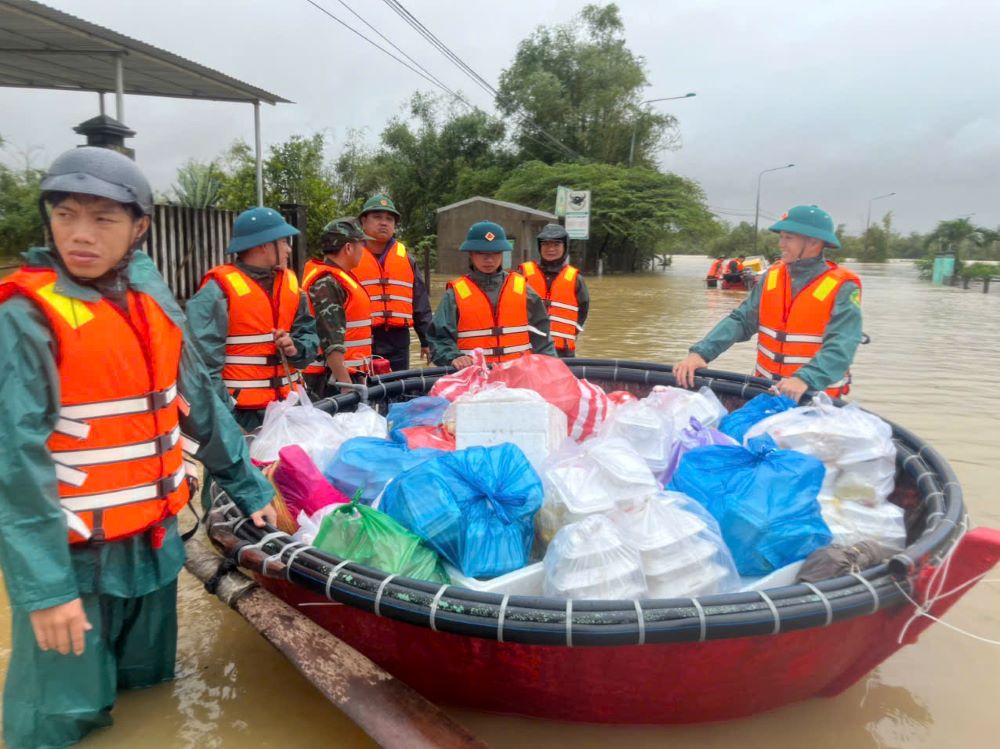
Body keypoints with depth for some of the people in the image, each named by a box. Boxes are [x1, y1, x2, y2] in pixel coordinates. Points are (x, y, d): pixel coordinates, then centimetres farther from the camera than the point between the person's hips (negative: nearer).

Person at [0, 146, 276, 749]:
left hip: (153, 542, 6)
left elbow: (201, 404, 8)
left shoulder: (154, 302, 2)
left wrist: (250, 489, 10)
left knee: (147, 688, 22)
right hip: (71, 556, -6)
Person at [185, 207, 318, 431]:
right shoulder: (220, 288, -12)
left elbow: (309, 335, 15)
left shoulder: (289, 282, 10)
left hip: (284, 406, 7)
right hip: (240, 411, -6)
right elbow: (203, 355, -17)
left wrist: (296, 348, -8)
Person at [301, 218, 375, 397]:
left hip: (350, 374, 10)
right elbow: (331, 340, -20)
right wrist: (345, 383, -23)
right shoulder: (326, 283, -13)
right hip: (332, 378, -9)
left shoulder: (343, 277, 19)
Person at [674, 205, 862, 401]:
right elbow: (741, 320, -2)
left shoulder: (842, 288, -10)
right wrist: (700, 352, -17)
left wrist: (805, 379, -37)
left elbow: (841, 347, -21)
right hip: (766, 389, 4)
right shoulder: (772, 277, 4)